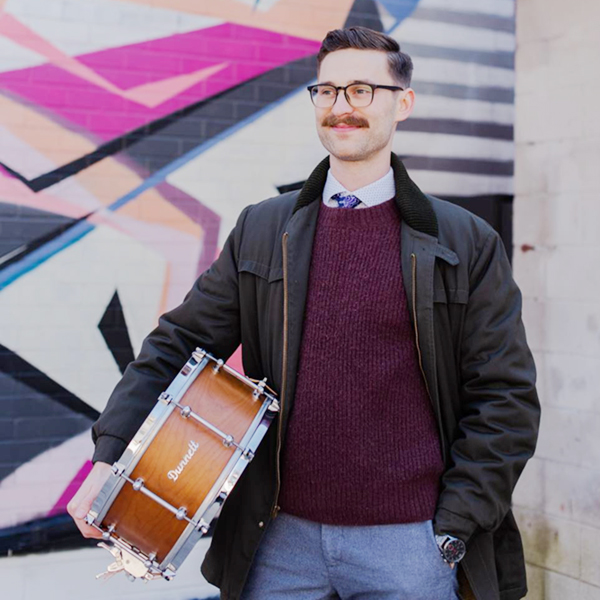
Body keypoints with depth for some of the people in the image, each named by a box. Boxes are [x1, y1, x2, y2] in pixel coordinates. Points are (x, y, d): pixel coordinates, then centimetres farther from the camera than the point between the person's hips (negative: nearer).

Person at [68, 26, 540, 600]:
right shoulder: (261, 230, 6)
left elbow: (506, 397, -1)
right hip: (284, 537, 2)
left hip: (407, 545, -2)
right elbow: (180, 343, 5)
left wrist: (453, 531, -6)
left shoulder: (467, 244, -1)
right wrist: (109, 456, -7)